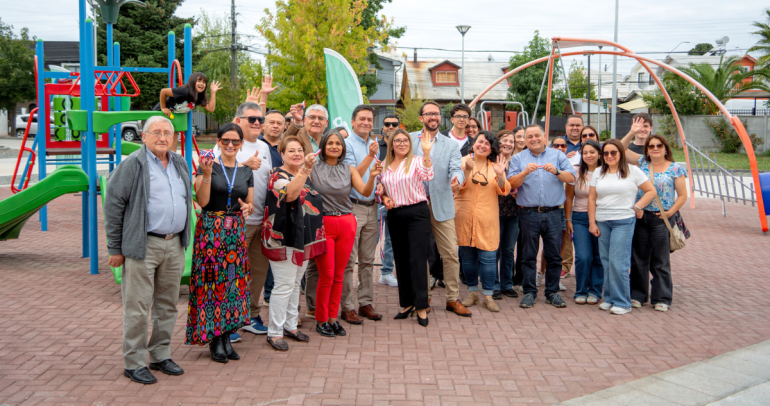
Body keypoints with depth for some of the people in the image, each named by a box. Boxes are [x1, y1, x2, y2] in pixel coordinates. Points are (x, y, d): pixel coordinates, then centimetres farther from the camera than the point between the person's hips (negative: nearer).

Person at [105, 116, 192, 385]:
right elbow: (113, 205, -7)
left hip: (174, 246, 6)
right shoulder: (132, 165, -6)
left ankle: (160, 356, 26)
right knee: (138, 308, -1)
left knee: (167, 305, 13)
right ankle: (134, 363, 11)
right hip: (143, 246, -6)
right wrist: (115, 248, -9)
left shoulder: (180, 164, 14)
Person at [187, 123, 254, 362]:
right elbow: (202, 201, -10)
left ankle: (226, 336, 15)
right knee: (212, 281, -4)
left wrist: (248, 207, -9)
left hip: (236, 231, 4)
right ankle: (214, 340, 7)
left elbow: (251, 204, 13)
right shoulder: (208, 166, -2)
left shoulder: (246, 172, 11)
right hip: (211, 230, -4)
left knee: (233, 281, 4)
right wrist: (207, 174, -20)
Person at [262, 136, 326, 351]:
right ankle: (274, 333, 4)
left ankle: (290, 326, 28)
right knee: (284, 286, -6)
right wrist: (305, 169, -43)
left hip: (304, 238, 8)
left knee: (295, 284, 16)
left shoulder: (306, 175, 12)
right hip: (284, 239, -8)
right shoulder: (278, 176, -12)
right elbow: (290, 194, -35)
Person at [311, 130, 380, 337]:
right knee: (326, 275, -1)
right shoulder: (314, 168, 0)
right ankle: (321, 320, 15)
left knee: (339, 275, 8)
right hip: (323, 223, -3)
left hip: (347, 223, 3)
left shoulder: (349, 170, 7)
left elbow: (365, 192, -5)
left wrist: (372, 177, -24)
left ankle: (333, 318, 21)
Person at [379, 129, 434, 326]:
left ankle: (421, 306, -4)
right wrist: (384, 198, -1)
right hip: (395, 215, 5)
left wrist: (426, 152, -31)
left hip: (417, 213, -5)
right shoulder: (384, 166, 12)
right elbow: (382, 189, 21)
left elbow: (428, 176, -21)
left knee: (417, 259, -8)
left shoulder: (416, 162, -1)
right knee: (401, 260, 10)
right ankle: (407, 303, 22)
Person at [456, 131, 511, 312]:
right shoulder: (462, 161, 4)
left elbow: (504, 191, 0)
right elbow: (458, 187, -7)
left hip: (487, 218, 0)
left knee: (488, 256, -4)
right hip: (464, 217, 0)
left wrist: (500, 175, -17)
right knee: (467, 256, 6)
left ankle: (488, 295, 6)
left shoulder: (495, 165, 8)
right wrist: (467, 170, -21)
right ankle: (472, 292, 22)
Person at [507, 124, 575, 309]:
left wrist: (556, 171, -19)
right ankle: (529, 292, 11)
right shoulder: (518, 158, 9)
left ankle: (552, 292, 15)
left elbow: (571, 178, -1)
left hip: (553, 214, 1)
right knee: (528, 255, 3)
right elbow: (512, 183, -3)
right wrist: (525, 172, -19)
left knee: (554, 255, 4)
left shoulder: (558, 155, 9)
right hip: (529, 214, 0)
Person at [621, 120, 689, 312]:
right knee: (639, 258, 8)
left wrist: (670, 212, -9)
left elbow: (682, 196, 0)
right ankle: (638, 295, 18)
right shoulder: (642, 162, 8)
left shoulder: (675, 169, -1)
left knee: (660, 260, 3)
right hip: (639, 217, 3)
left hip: (661, 219, -3)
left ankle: (661, 298, 12)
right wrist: (632, 133, -3)